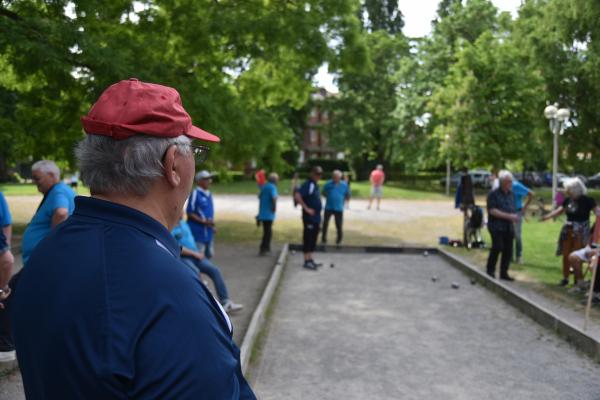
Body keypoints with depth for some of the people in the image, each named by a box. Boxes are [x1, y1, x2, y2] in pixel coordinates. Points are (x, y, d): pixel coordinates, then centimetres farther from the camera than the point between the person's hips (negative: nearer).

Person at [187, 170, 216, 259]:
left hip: (209, 232, 8)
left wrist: (212, 225, 13)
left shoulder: (209, 194, 12)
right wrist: (204, 221, -20)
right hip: (198, 231, -8)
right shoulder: (195, 194, -12)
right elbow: (190, 213, -14)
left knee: (209, 255, 16)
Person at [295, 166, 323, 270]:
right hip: (309, 217, -10)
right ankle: (307, 261, 1)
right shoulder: (308, 184, -15)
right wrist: (306, 208, -23)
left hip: (316, 217, 10)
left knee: (313, 239, 14)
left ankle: (310, 259, 22)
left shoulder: (315, 185, 14)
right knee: (308, 238, -4)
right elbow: (297, 196, -27)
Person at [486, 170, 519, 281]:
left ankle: (504, 273, 14)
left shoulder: (511, 194, 14)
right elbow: (492, 211, -15)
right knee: (498, 247, -16)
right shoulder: (493, 194, -7)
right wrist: (508, 216, -18)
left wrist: (514, 217, 9)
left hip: (508, 227, 6)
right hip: (496, 226, -6)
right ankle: (490, 269, 3)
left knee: (508, 250, 3)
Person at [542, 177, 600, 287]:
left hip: (580, 232, -5)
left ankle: (578, 280, 11)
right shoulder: (568, 200, 3)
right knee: (566, 255, 9)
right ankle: (565, 278, 21)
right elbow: (558, 211, 12)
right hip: (568, 230, 5)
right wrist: (546, 217, 4)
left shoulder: (587, 200, -11)